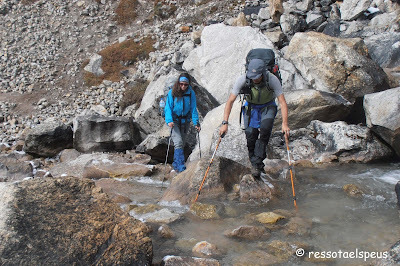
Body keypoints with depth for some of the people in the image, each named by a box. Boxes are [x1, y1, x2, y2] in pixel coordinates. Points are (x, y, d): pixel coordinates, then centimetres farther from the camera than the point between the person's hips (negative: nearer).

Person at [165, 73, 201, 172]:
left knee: (182, 144, 11)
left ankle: (175, 164, 28)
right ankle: (181, 167, -19)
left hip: (185, 121, 3)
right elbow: (168, 108, -11)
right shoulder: (172, 93, -10)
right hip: (174, 120, -3)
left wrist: (196, 122, -10)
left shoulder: (191, 93, -4)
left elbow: (193, 108, -2)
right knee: (178, 142, -17)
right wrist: (169, 121, -25)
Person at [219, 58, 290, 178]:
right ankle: (255, 164, 9)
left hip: (268, 107, -1)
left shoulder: (272, 79, -30)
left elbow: (282, 102, -28)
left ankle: (257, 162, -14)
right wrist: (225, 123, -29)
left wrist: (284, 123, -38)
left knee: (265, 129, -27)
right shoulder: (242, 79, -28)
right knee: (251, 135, -12)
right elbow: (230, 101, -23)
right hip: (251, 107, 1)